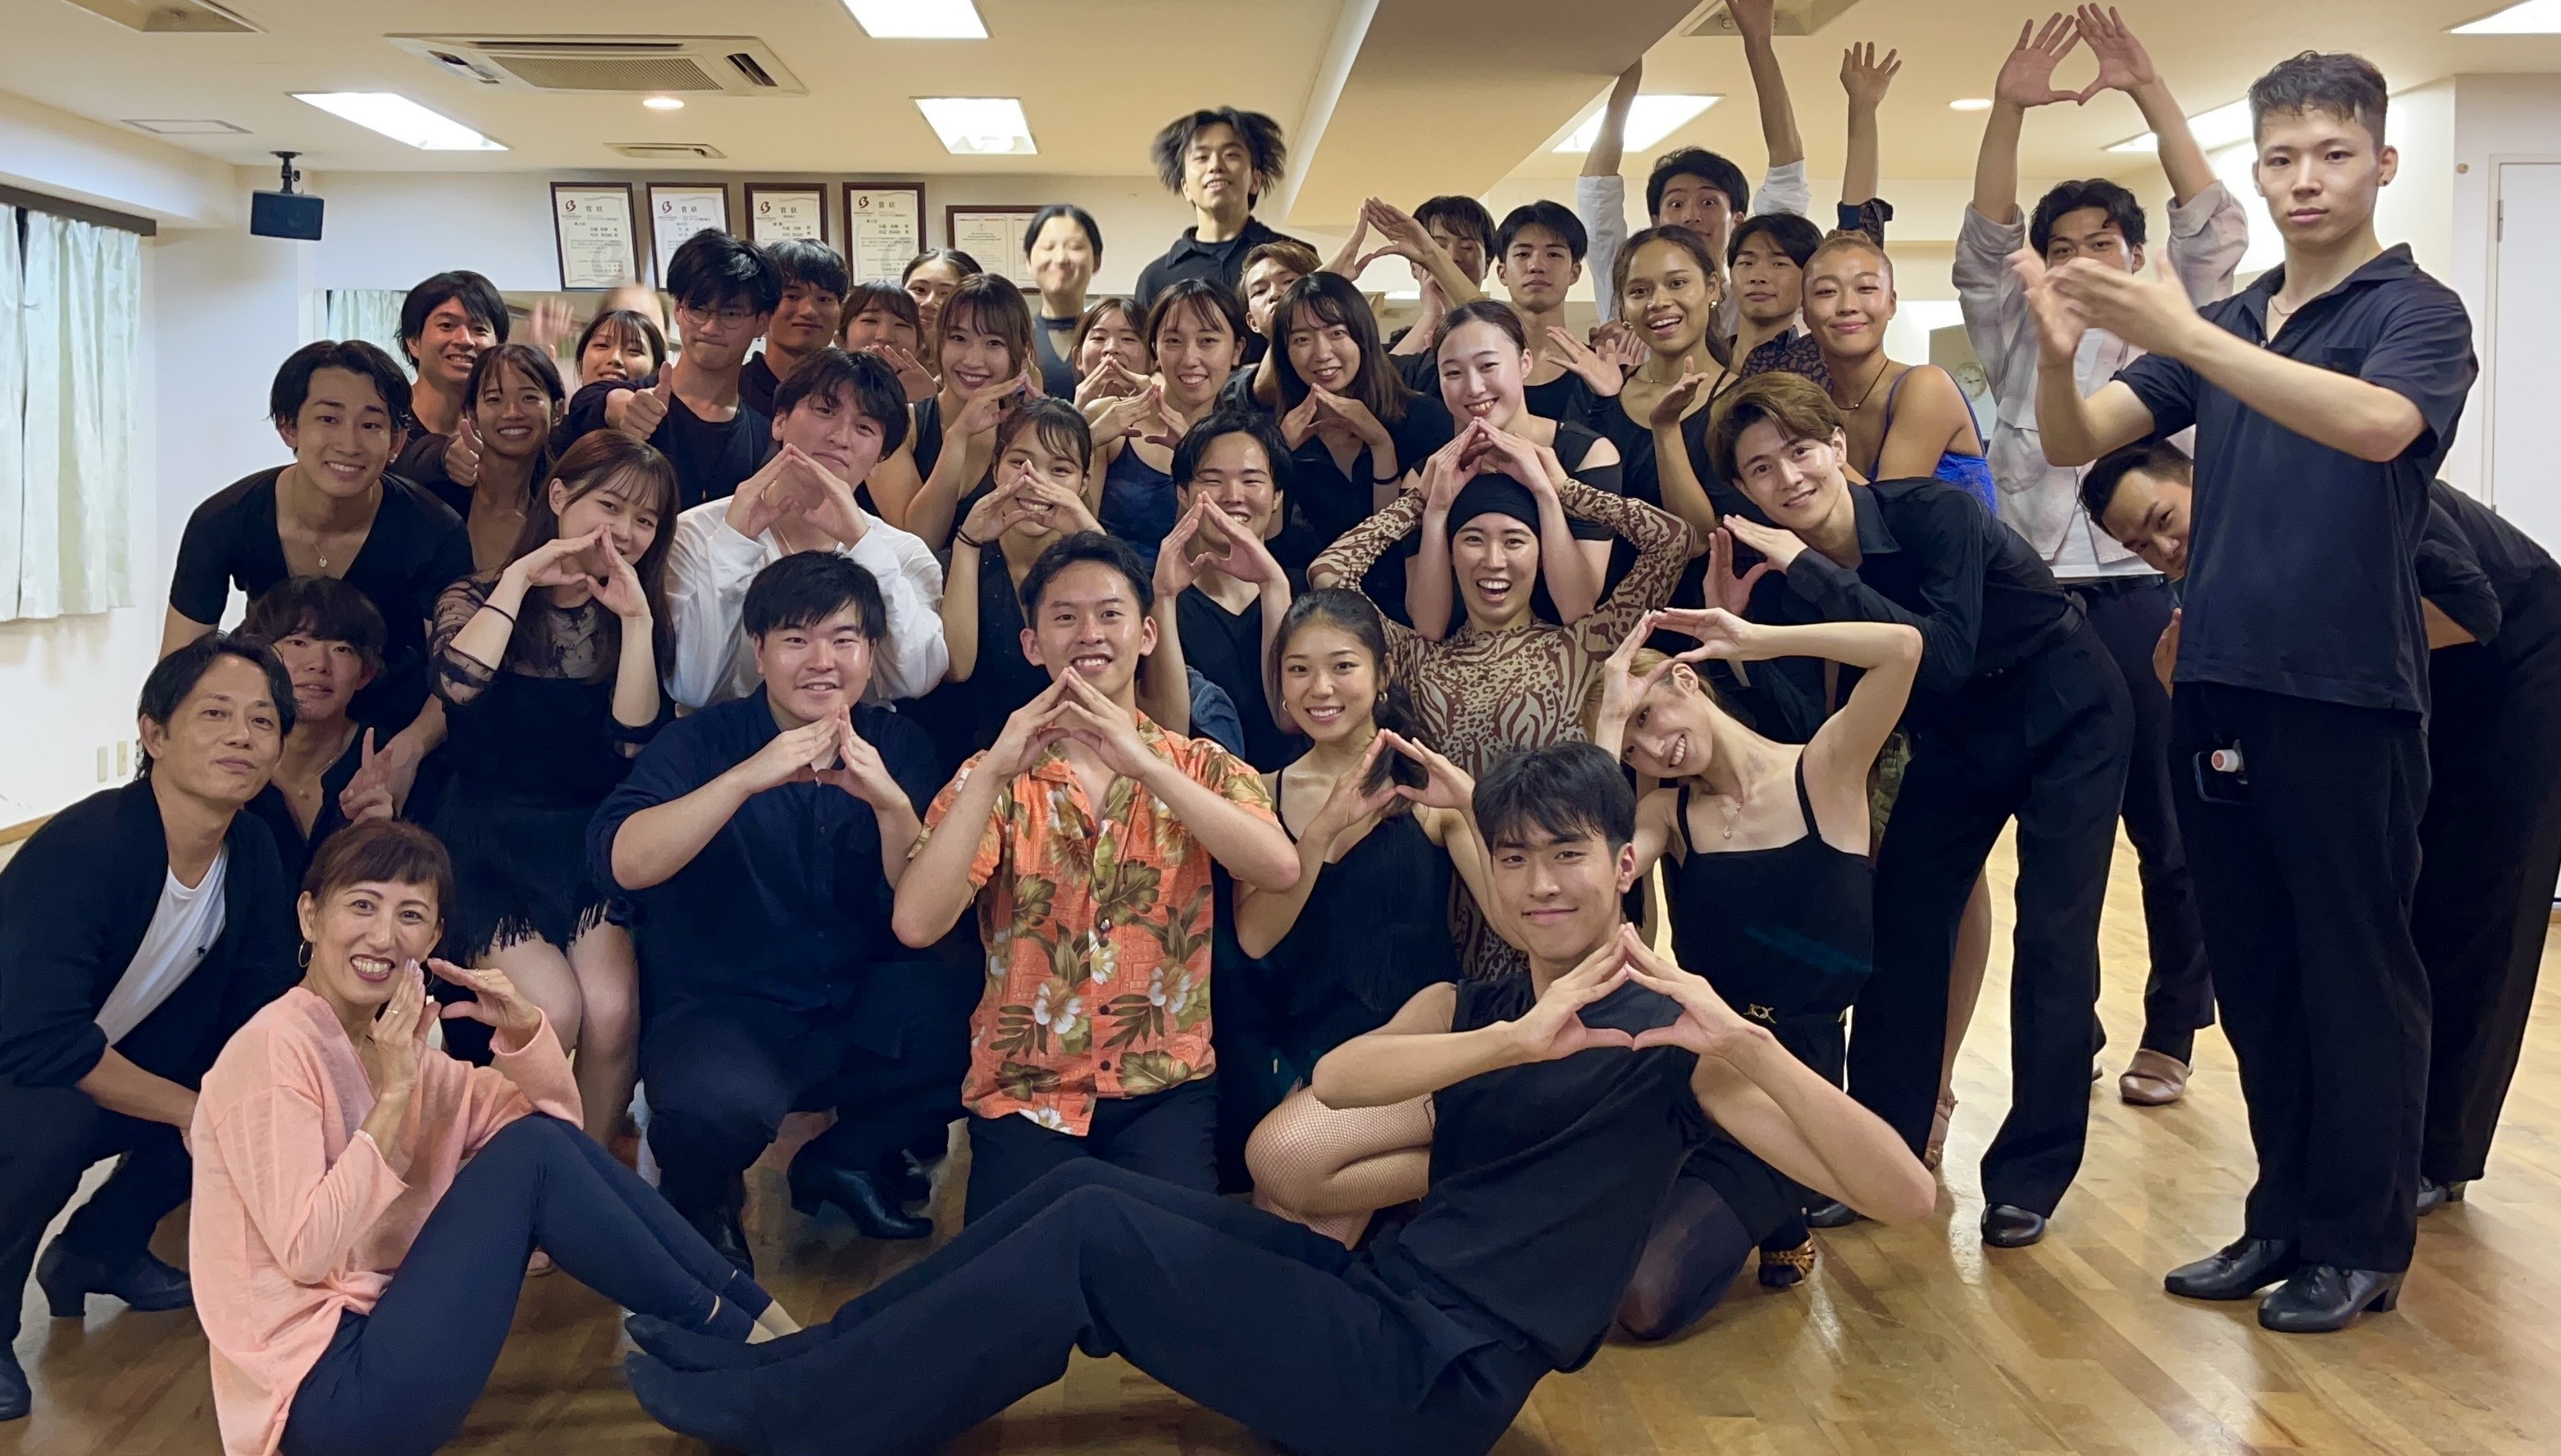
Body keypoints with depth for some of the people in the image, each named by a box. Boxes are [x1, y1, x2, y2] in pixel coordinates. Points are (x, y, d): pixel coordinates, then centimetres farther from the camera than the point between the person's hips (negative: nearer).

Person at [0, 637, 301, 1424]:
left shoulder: (252, 852, -10)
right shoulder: (82, 848, -32)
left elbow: (263, 1008, 0)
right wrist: (189, 1110, -29)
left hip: (114, 1065, 7)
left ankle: (99, 1249, 14)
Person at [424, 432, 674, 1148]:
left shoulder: (632, 617, 8)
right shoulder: (480, 597, 1)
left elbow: (633, 745, -7)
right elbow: (456, 684, -23)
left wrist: (637, 623, -13)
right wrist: (521, 577, -16)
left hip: (583, 844, 2)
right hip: (490, 840, -2)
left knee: (612, 1012, -22)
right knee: (554, 1010, -23)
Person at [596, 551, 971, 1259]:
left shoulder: (898, 745, 3)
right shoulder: (704, 740, -5)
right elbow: (620, 862, -21)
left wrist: (891, 803, -22)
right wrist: (748, 777, -31)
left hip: (860, 1012, 4)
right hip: (723, 1010, -4)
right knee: (718, 1103, -37)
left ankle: (851, 1157, 7)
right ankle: (698, 1198, 4)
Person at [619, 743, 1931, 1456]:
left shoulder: (1673, 1038, -4)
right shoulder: (1468, 1004, 13)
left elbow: (1905, 1194, -15)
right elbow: (1334, 1079, -9)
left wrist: (1744, 1041, -28)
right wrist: (1515, 1039, -23)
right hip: (1379, 1304, 6)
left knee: (1090, 1235, -15)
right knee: (1085, 1197, -8)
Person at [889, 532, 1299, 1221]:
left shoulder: (1201, 769, 3)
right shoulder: (995, 780, 3)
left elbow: (1279, 868, -19)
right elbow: (916, 925, -14)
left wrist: (1144, 765, -27)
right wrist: (993, 771, -22)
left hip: (1167, 1087, 0)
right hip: (1024, 1091, 0)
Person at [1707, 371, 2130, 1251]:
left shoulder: (1931, 514, -29)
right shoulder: (1786, 571, -14)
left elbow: (1942, 655, -41)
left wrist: (1808, 570, -42)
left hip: (2068, 716, -5)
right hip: (1958, 735, 5)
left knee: (2052, 939, -8)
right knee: (1901, 927, 2)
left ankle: (2030, 1173, 4)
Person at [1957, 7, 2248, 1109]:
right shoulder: (2019, 346, 14)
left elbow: (2212, 231, -3)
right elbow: (1981, 247, 2)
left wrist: (2149, 92, -10)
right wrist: (2008, 110, -10)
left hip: (2150, 602, -2)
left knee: (2168, 831, 2)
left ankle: (2170, 1032, 14)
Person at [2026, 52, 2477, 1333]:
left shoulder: (2416, 313, -4)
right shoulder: (2226, 327, 13)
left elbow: (2377, 424, -27)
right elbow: (2076, 443, 2)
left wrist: (2181, 336, -35)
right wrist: (2057, 351, -20)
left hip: (2348, 698, -5)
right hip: (2218, 693, 6)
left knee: (2355, 976, 3)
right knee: (2252, 975, 12)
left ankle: (2363, 1240, 17)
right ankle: (2286, 1215, 26)